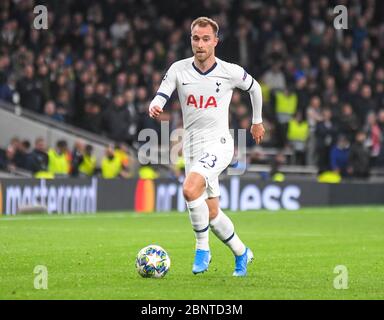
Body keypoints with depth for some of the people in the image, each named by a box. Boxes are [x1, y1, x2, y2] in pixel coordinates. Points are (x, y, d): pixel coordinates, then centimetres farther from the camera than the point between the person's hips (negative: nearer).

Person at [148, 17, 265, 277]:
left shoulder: (230, 72, -6)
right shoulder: (179, 70, 0)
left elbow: (254, 87, 14)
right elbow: (160, 98, -7)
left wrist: (257, 121, 24)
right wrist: (154, 108, -32)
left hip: (218, 143, -5)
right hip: (192, 146, 5)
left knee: (190, 189, -30)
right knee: (211, 214, 9)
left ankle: (202, 249, -14)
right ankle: (242, 253, 32)